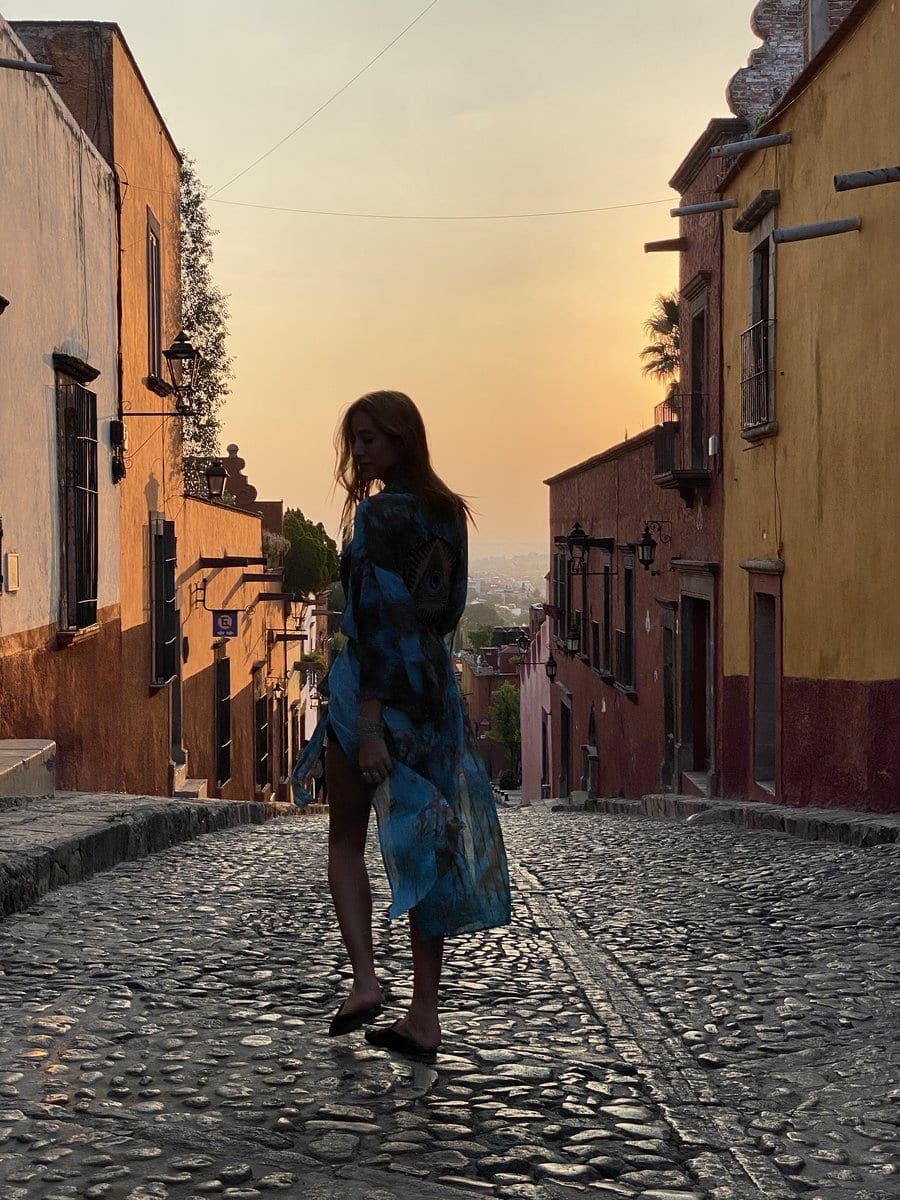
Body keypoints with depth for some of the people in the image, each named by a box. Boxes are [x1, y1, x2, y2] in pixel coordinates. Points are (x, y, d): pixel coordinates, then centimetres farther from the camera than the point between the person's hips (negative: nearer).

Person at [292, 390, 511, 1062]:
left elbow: (376, 616, -19)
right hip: (435, 688, 7)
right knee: (424, 848, 8)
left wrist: (369, 721, -21)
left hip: (373, 686, -7)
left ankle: (365, 980, -4)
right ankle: (424, 1018, 10)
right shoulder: (449, 513, 10)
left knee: (346, 842, 11)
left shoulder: (379, 513, -14)